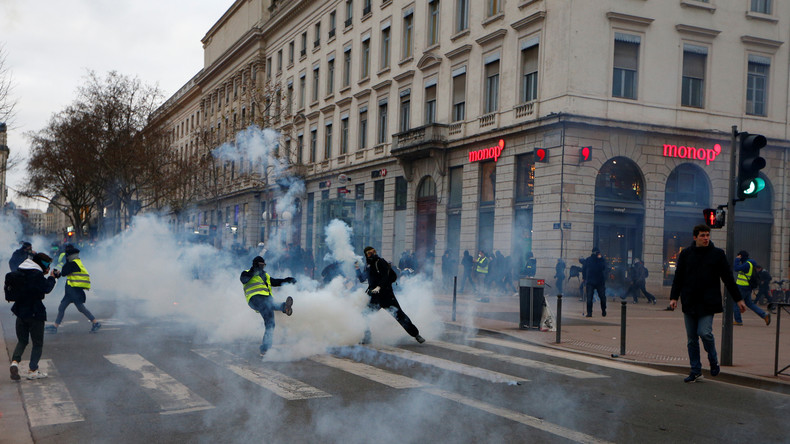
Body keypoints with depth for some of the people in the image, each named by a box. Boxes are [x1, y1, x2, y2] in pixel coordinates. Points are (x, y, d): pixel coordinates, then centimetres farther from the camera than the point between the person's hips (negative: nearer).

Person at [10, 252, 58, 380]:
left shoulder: (21, 272, 9)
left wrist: (44, 274, 12)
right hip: (34, 312, -7)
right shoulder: (36, 274, -16)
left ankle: (15, 361, -7)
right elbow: (47, 288, -16)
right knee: (38, 343, 6)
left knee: (22, 340, 17)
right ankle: (32, 370, 3)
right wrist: (52, 277, -2)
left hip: (20, 311, 7)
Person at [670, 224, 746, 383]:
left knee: (705, 333, -15)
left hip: (708, 303, -2)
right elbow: (678, 277, 8)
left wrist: (738, 299, 6)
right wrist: (674, 297, -2)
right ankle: (696, 371, 15)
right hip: (689, 303, 2)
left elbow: (728, 278, 6)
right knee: (691, 339, 5)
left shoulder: (717, 254, 3)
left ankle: (713, 360, 12)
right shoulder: (686, 254, 7)